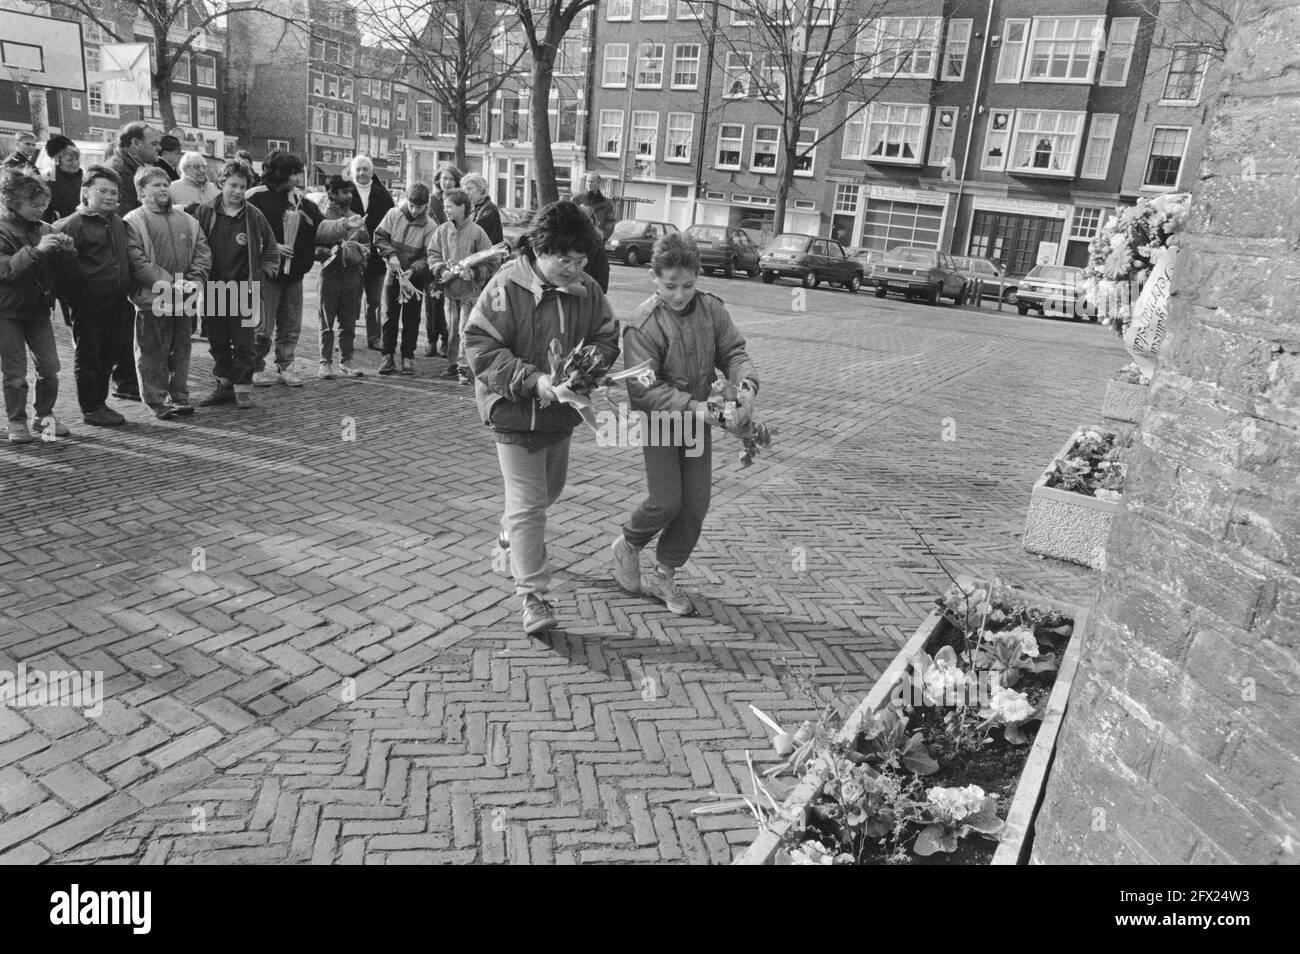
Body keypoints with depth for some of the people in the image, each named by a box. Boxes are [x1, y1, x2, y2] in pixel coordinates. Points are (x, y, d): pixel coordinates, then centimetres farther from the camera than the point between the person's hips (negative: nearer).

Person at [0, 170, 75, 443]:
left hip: (38, 307, 4)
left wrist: (66, 251, -14)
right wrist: (37, 250, -31)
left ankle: (45, 416, 17)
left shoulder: (45, 229, 5)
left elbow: (62, 268, 7)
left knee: (50, 367, 2)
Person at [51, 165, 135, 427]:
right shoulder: (72, 225, -10)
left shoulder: (118, 223, 14)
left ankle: (100, 402, 28)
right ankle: (91, 408, 11)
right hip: (87, 303, -7)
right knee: (87, 355, 3)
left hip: (117, 302, 7)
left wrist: (127, 291, 15)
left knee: (109, 353, 15)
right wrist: (70, 296, -16)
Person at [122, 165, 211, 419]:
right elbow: (137, 261, -12)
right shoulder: (134, 221, -4)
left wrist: (195, 281, -7)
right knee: (152, 351, 1)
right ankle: (157, 400, 10)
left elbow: (203, 253, 9)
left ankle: (179, 396, 22)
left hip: (185, 298, 5)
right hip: (152, 298, -5)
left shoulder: (187, 221, 13)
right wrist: (168, 283, -19)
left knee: (181, 348, 12)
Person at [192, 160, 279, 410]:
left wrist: (263, 274, -1)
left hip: (244, 291, -2)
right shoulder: (204, 211, 1)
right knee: (217, 342, 10)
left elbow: (271, 249, 10)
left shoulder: (254, 216, 0)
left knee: (244, 343, 0)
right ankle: (223, 384, 21)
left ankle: (243, 388, 9)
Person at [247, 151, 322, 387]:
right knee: (263, 326, -1)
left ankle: (285, 367, 21)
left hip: (293, 274, 6)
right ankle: (257, 369, 13)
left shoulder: (299, 200, 11)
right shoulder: (257, 197, -8)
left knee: (291, 326, 10)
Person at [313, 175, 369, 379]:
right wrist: (330, 253, -20)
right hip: (331, 272, -4)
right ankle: (325, 361, 7)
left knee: (349, 322, 7)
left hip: (353, 273, 4)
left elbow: (367, 244, 20)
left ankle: (346, 361, 15)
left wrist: (359, 250, 1)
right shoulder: (323, 216, -3)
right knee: (327, 322, 1)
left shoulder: (356, 217, 13)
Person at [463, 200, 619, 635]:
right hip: (514, 410, -6)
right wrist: (534, 380, -29)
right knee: (528, 503, -5)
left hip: (561, 410, 6)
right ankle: (532, 595, 4)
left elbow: (607, 338, 7)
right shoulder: (506, 287, -18)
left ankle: (510, 534, 55)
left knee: (550, 489, 25)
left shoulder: (587, 291, -2)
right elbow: (480, 347, -20)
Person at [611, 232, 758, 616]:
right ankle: (627, 546, 24)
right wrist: (692, 406, -31)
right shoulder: (642, 325, -19)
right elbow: (644, 390, -23)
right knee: (666, 501, -9)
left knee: (696, 505, 5)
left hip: (698, 422, 5)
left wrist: (747, 384, -24)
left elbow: (733, 351, -3)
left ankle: (664, 577, 22)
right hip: (658, 422, -5)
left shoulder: (712, 310, -4)